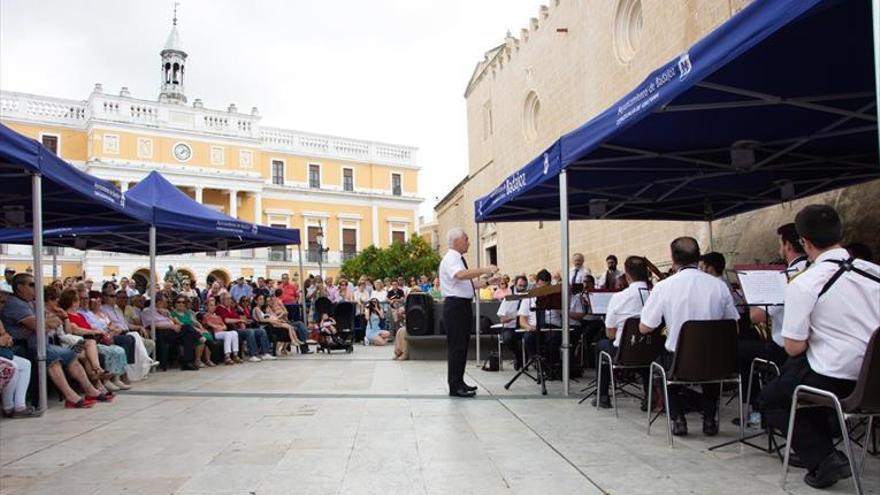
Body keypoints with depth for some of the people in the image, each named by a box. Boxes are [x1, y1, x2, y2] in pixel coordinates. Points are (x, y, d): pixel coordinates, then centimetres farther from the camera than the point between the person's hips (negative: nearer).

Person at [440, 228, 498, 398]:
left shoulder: (459, 259, 18)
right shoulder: (450, 259, -12)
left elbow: (470, 283, 21)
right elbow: (460, 275, -33)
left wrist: (487, 282, 13)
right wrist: (484, 270, -34)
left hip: (464, 305, 10)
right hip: (455, 305, -10)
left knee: (462, 345, 14)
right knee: (456, 346, -7)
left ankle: (459, 382, 22)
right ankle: (454, 386, -3)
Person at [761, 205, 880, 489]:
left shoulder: (803, 285, -17)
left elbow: (794, 348, -15)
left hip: (834, 379, -6)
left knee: (771, 400, 18)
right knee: (795, 374, 30)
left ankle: (822, 459, 3)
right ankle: (824, 450, 30)